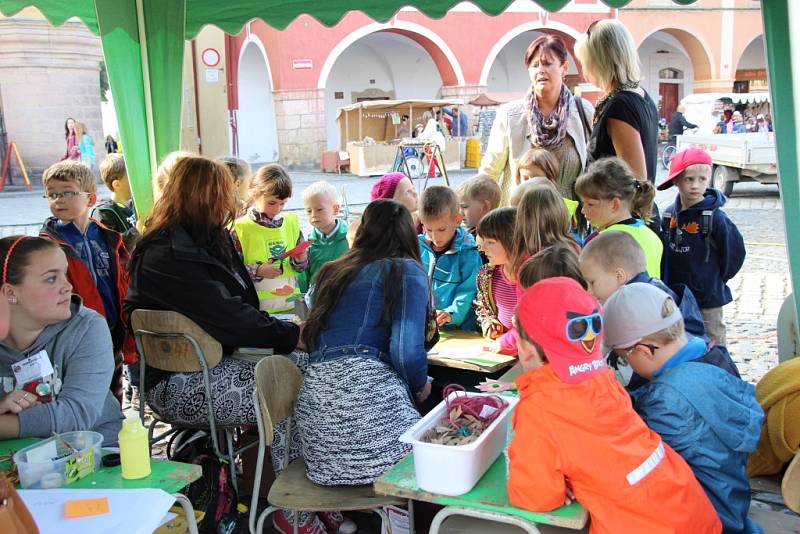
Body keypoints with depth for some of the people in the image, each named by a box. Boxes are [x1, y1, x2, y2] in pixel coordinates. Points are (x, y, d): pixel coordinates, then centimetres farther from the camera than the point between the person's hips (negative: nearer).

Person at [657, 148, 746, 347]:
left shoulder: (715, 217, -16)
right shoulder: (670, 214, 0)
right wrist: (668, 285, 9)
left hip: (708, 299, -5)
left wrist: (717, 279, 1)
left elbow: (735, 251, -8)